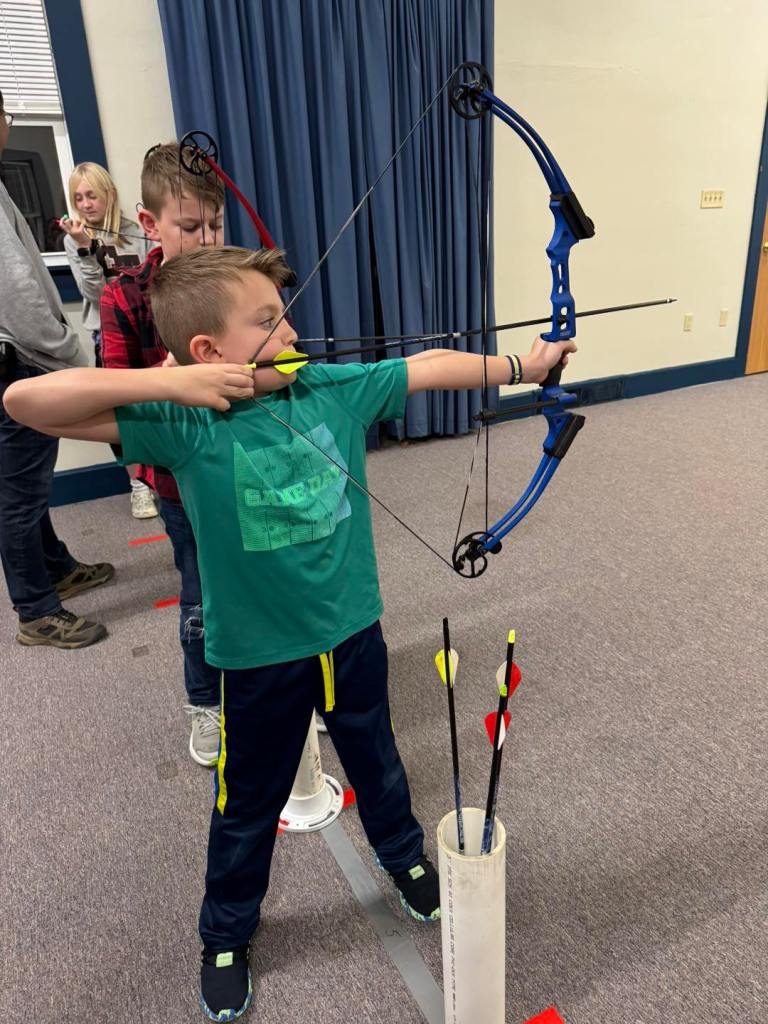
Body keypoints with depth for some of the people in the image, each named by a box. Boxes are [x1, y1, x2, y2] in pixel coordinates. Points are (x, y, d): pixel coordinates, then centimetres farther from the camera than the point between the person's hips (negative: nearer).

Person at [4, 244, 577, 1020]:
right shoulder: (184, 425, -20)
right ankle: (226, 935, 50)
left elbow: (429, 367, 1)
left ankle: (405, 859, 59)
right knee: (249, 805, 21)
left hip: (353, 632, 4)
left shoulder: (335, 388, -9)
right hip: (259, 656, -3)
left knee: (376, 765, 28)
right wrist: (168, 382, -31)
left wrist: (522, 364, 5)